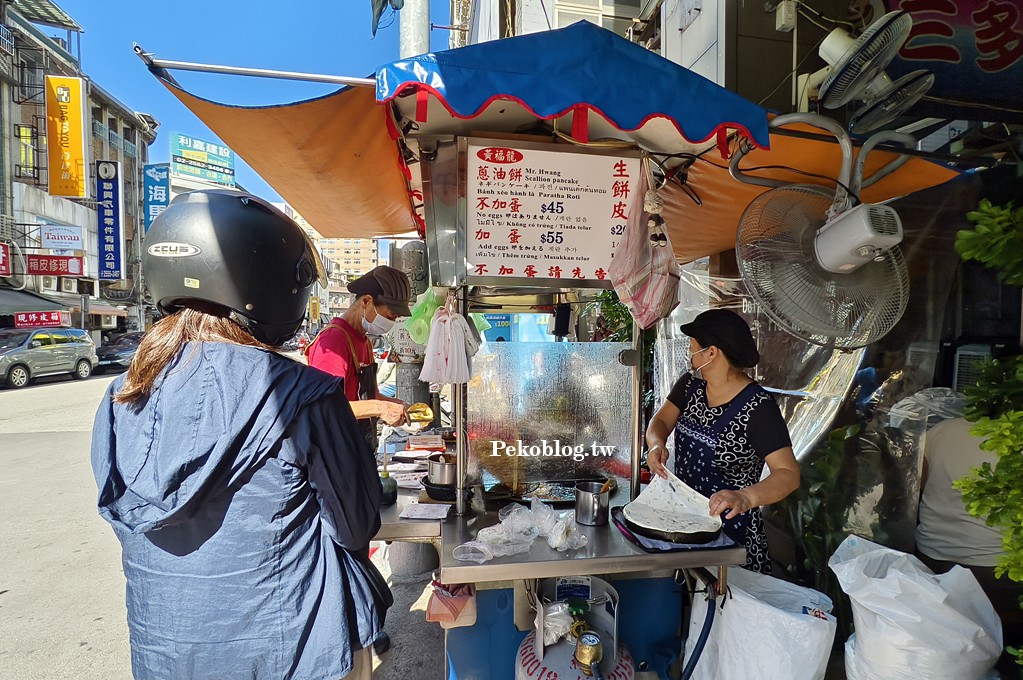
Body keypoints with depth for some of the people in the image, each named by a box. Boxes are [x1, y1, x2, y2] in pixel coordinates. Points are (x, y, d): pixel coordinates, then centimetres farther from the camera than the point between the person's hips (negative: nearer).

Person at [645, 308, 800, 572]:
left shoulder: (758, 407, -20)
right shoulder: (690, 385, 1)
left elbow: (788, 474, -24)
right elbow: (661, 421, 4)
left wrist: (746, 497, -42)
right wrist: (657, 445, -19)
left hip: (731, 533, -5)